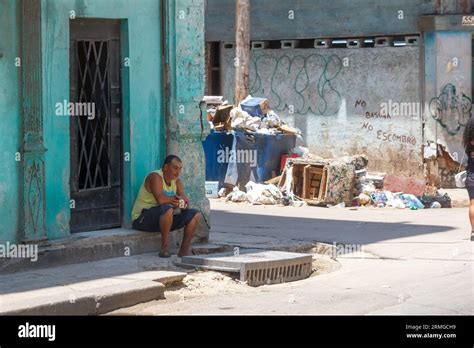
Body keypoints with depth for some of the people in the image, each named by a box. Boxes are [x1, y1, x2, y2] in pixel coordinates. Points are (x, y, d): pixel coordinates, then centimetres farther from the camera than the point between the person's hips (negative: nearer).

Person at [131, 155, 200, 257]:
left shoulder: (176, 181, 9)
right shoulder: (155, 177, -15)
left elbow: (185, 199, -1)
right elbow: (161, 199, -30)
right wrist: (175, 199, -11)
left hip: (164, 218, 8)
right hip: (142, 218, -8)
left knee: (195, 214, -2)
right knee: (167, 208, -38)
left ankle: (185, 250, -4)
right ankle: (165, 247, -26)